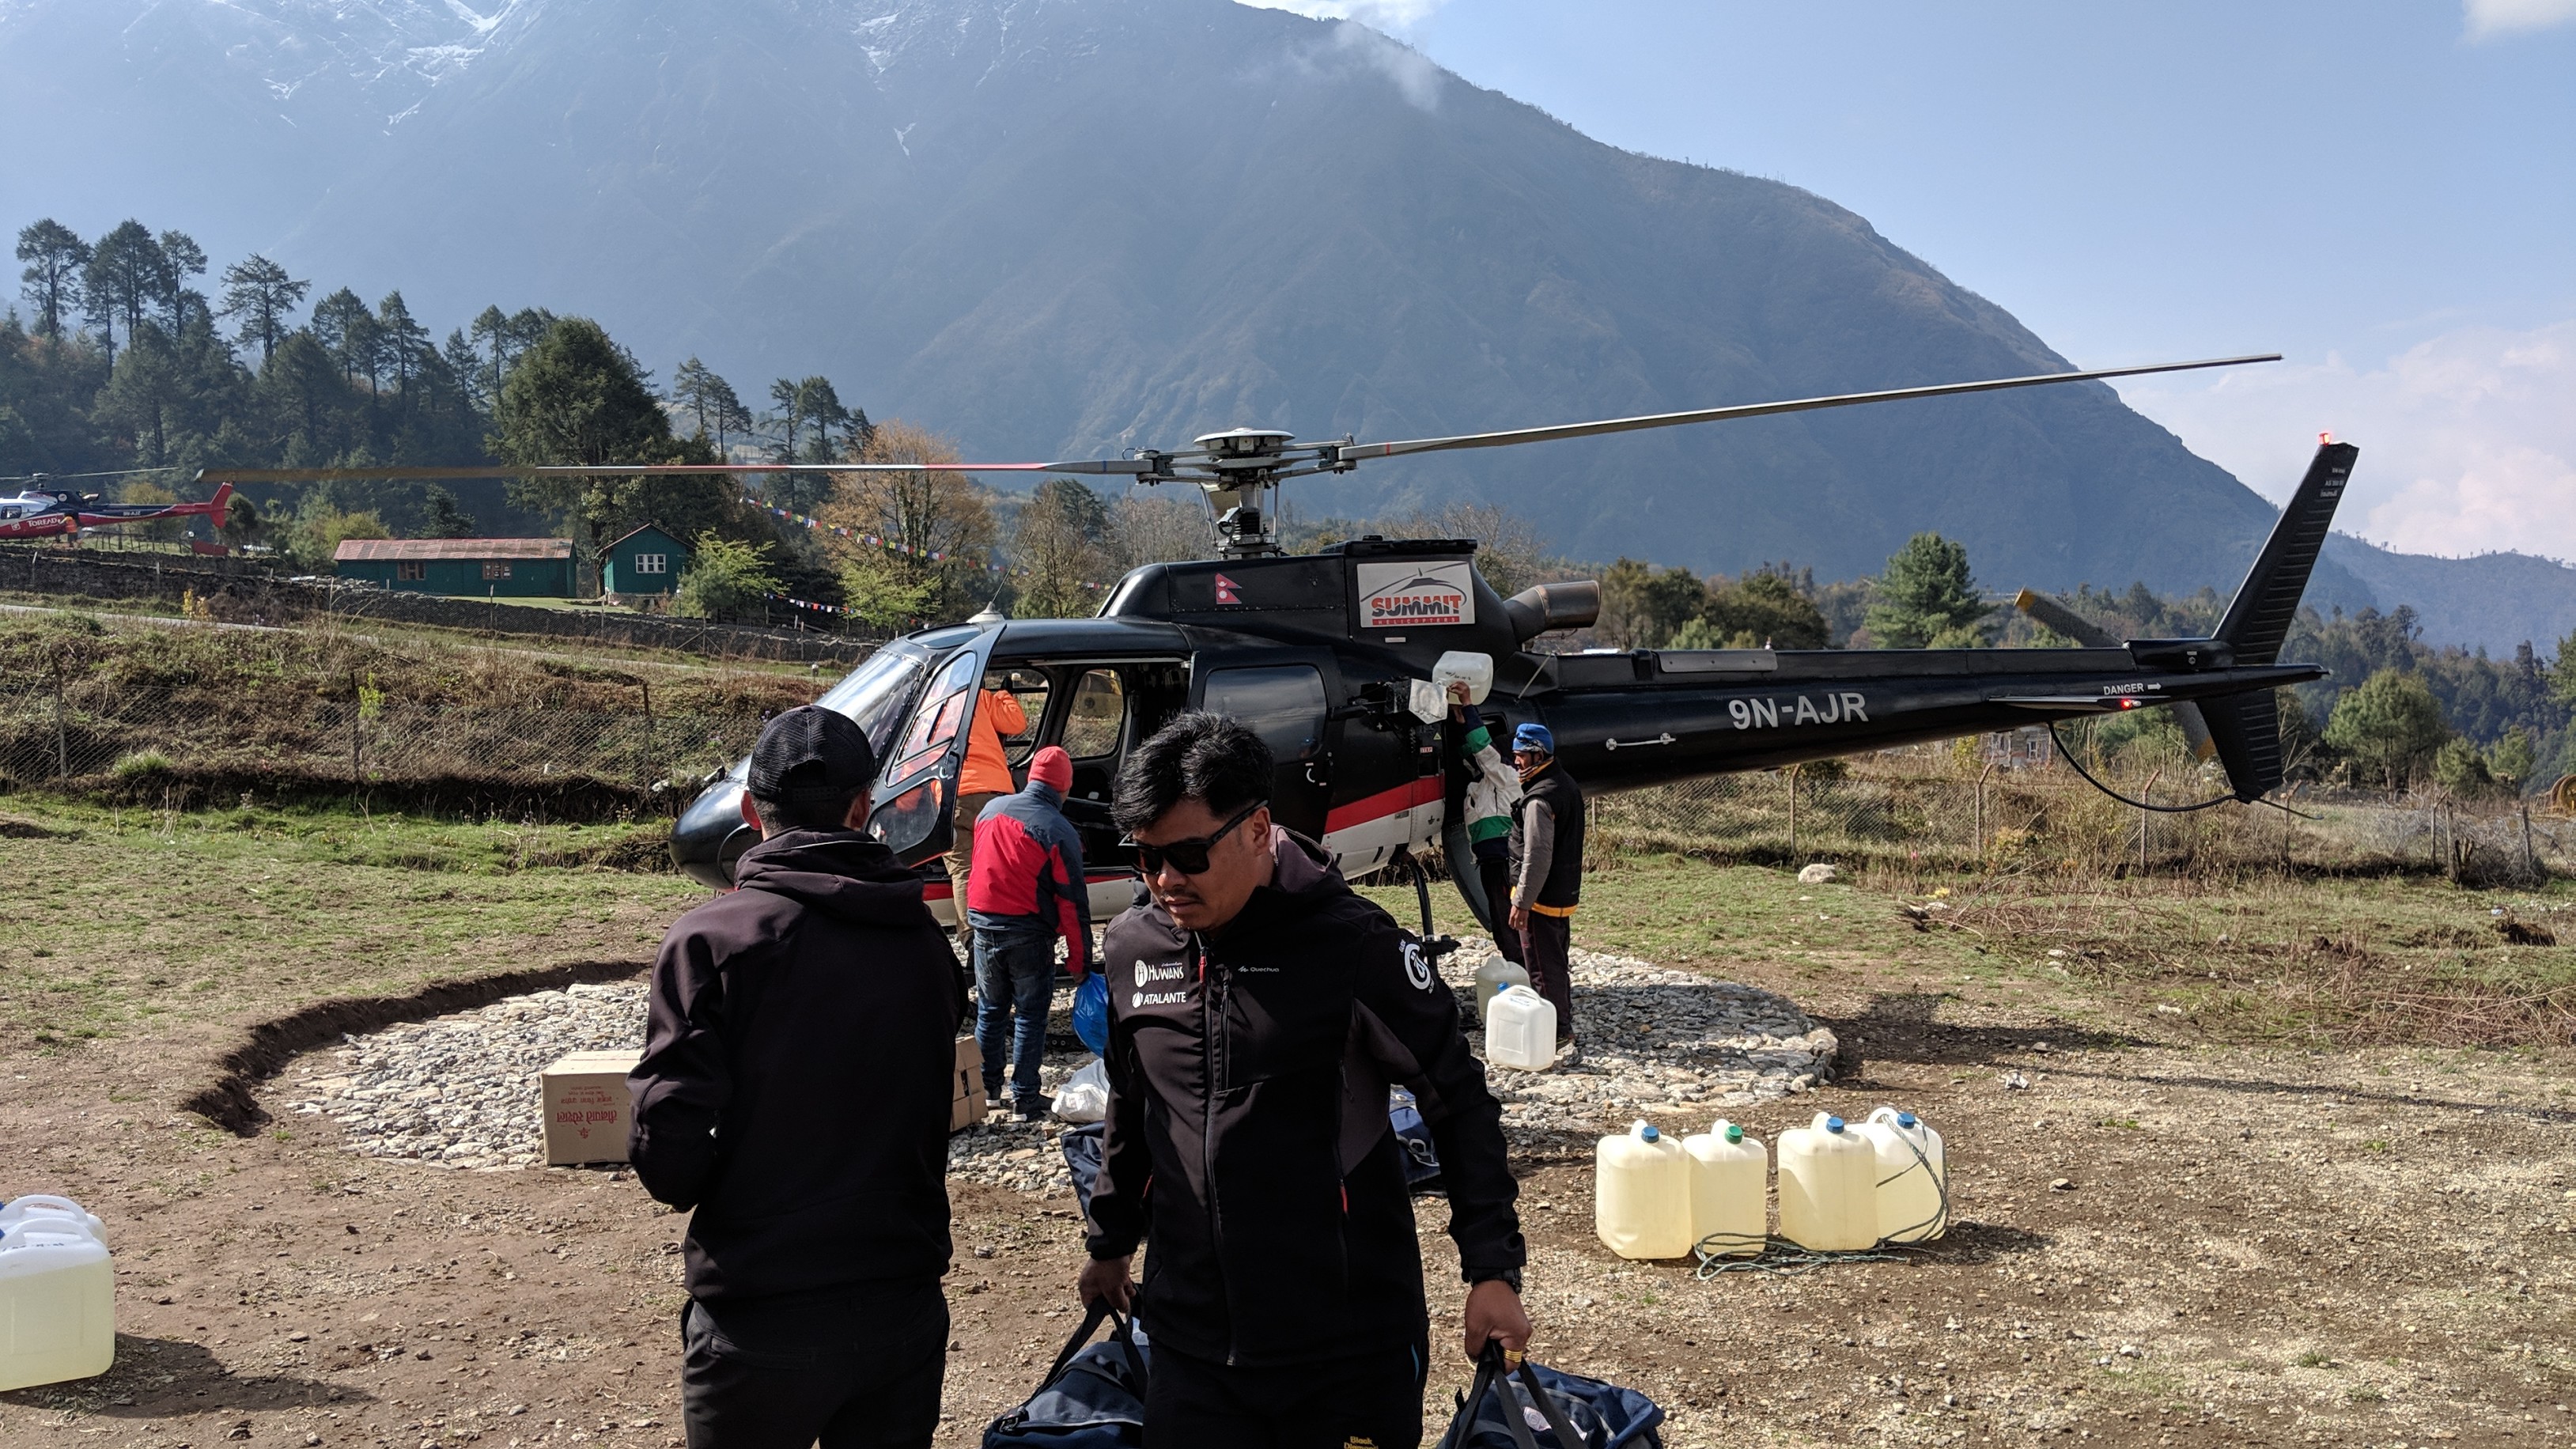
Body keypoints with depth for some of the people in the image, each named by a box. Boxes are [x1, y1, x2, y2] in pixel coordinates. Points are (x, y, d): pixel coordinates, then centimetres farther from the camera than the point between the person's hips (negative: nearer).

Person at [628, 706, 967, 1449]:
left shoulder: (712, 938, -13)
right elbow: (930, 1119, 7)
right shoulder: (922, 938, 0)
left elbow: (667, 1159, -15)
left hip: (759, 1324, -3)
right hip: (905, 1307, 3)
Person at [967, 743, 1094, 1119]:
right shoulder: (1059, 831, -12)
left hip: (984, 925, 5)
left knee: (990, 1011, 18)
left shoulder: (992, 809, 4)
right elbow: (1073, 902, -10)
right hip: (1029, 934, -5)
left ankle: (987, 1088, 25)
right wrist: (1079, 959, -5)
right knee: (1030, 1016, 5)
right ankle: (1025, 1099, 6)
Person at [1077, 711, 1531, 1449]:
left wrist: (1493, 1271, -8)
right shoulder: (1131, 948, 2)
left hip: (1350, 1346, -4)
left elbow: (1461, 1104, -6)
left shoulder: (1354, 945, -13)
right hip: (1193, 1341, 4)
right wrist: (1110, 1243, 26)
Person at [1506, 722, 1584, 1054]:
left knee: (1542, 967, -1)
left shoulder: (1540, 798, -21)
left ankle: (1553, 1030, 4)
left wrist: (1522, 902, -21)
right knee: (1559, 962, 19)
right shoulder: (1568, 785, 11)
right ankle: (1564, 1024, 28)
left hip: (1541, 898, -10)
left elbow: (1537, 856, -25)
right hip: (1565, 893, 10)